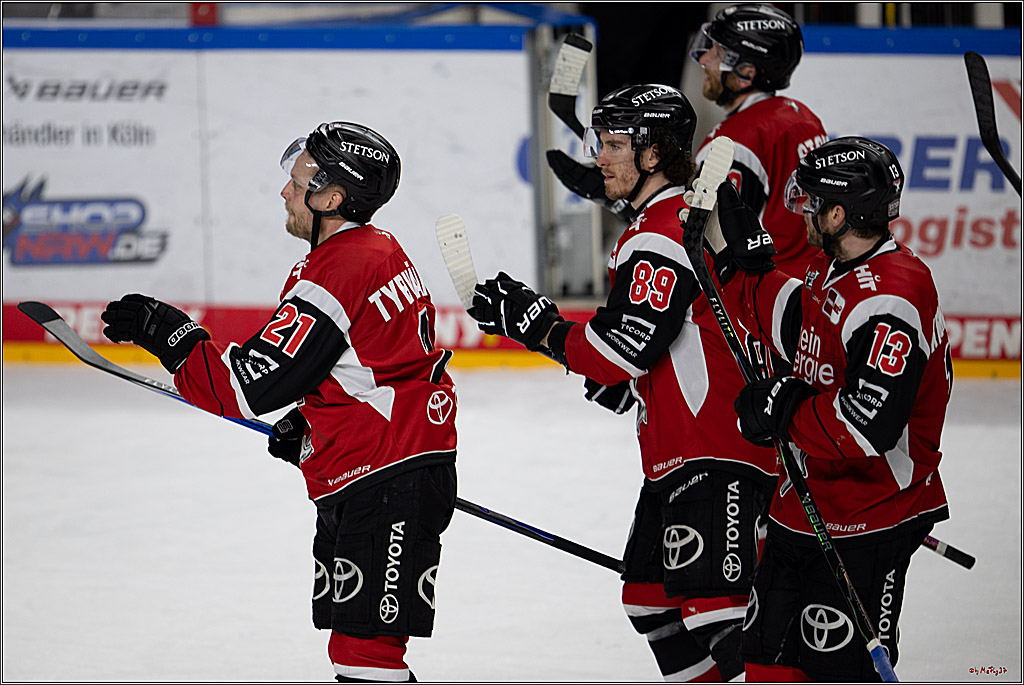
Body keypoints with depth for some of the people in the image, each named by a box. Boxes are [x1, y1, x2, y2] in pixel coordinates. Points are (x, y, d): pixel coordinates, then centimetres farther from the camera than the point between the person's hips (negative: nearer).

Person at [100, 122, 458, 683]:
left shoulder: (334, 276, -20)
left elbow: (249, 386, -20)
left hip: (387, 487, -11)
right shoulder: (381, 249, 12)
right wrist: (308, 424, 15)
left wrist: (168, 333, -11)